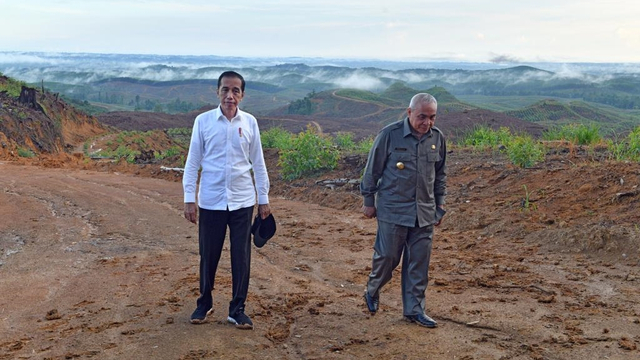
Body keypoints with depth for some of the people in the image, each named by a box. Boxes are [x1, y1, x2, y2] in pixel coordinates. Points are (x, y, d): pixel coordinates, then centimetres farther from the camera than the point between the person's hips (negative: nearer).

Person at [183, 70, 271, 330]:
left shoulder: (249, 122, 1)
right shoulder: (203, 121, -3)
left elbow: (258, 163, 7)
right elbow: (192, 162, 0)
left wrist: (264, 198, 7)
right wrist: (188, 199, -3)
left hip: (242, 201, 1)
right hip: (211, 200, -1)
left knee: (241, 257, 4)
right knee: (208, 256, 9)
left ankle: (237, 309, 18)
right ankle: (204, 304, 29)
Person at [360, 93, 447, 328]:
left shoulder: (438, 138, 3)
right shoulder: (390, 134, -10)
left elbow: (440, 174, 16)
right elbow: (373, 169, -1)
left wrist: (440, 204, 15)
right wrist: (369, 200, 2)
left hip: (424, 212, 4)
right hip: (393, 210, -4)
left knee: (419, 262, 7)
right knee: (387, 255, 1)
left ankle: (414, 309, 18)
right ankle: (372, 292, 29)